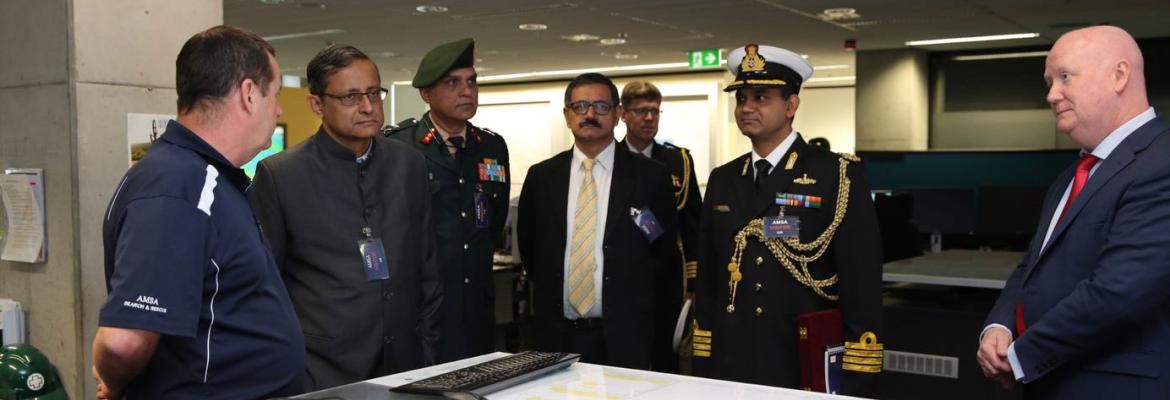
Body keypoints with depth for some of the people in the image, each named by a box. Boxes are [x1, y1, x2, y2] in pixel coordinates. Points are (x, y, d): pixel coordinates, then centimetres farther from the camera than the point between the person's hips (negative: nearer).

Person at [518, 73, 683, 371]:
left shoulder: (651, 177, -2)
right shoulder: (541, 177, 5)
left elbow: (667, 258, 2)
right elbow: (529, 247, 16)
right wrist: (549, 297, 13)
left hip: (626, 338, -2)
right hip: (557, 337, 2)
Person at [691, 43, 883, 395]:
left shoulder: (838, 176, -6)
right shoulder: (722, 181, 9)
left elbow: (862, 285, -9)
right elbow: (707, 280, 10)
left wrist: (856, 382, -12)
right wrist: (701, 366, 7)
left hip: (807, 369, -4)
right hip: (728, 369, 4)